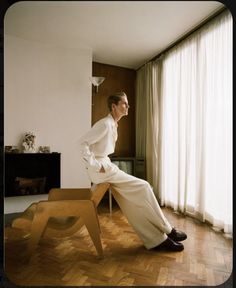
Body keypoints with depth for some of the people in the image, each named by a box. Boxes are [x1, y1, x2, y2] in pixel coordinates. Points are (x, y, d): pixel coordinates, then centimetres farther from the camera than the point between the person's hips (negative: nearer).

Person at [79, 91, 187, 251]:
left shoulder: (113, 125, 15)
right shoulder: (105, 124, -15)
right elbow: (83, 142, -22)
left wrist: (103, 164, 12)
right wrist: (95, 166, -20)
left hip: (107, 166, 9)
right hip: (102, 169, -9)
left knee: (132, 201, 5)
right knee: (143, 187, -10)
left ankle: (156, 239, 13)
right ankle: (166, 230, 6)